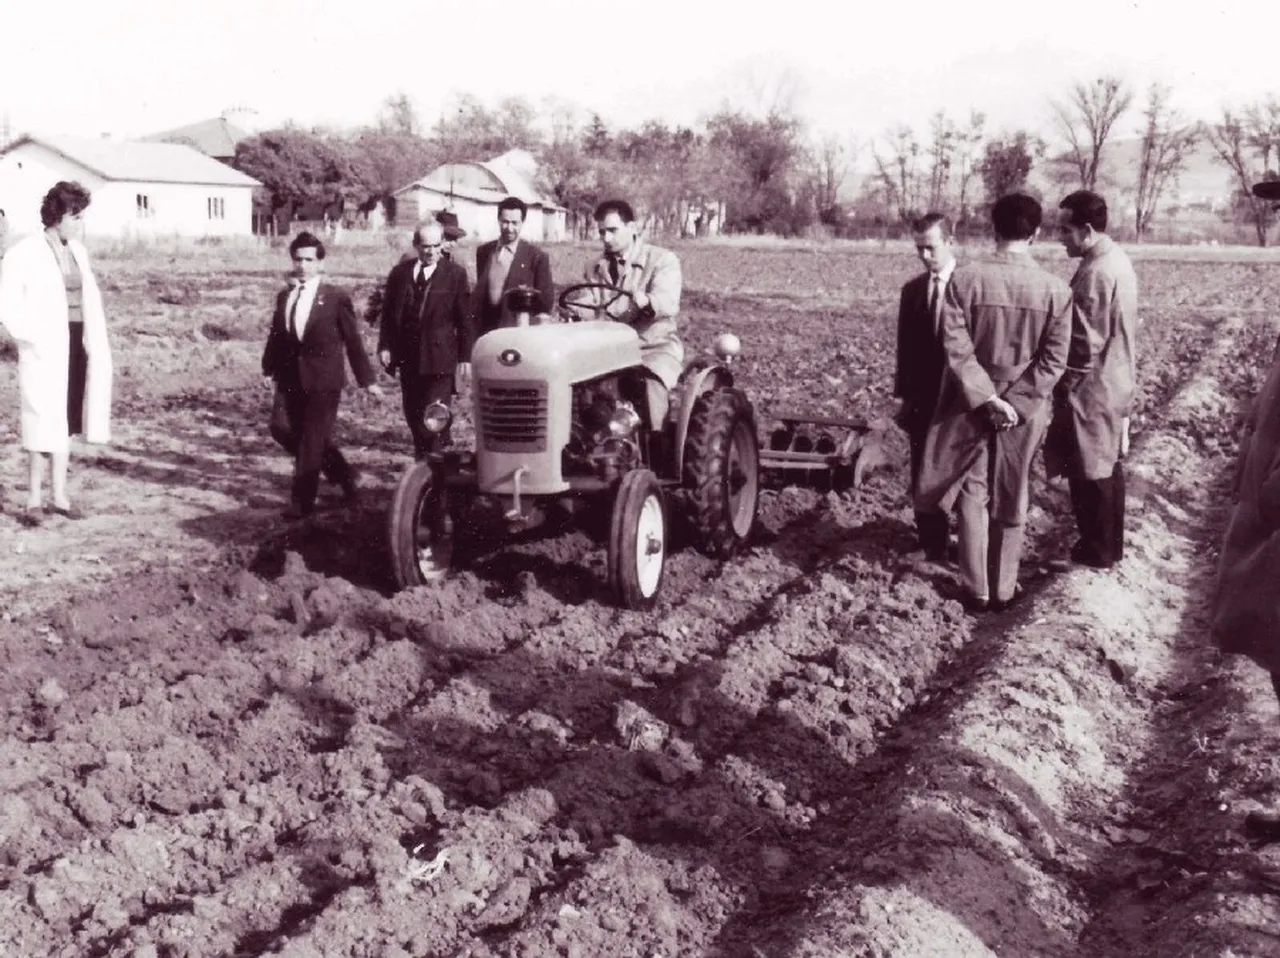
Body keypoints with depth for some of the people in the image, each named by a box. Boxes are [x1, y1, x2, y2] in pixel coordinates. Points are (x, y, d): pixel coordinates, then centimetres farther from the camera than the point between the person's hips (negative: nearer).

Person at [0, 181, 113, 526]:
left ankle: (58, 495, 18)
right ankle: (34, 500, 4)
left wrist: (96, 344, 6)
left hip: (78, 347, 6)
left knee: (66, 421, 10)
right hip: (46, 351, -6)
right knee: (44, 423, -4)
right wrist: (36, 338, -15)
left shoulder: (78, 251, 10)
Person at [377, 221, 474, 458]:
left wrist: (465, 357, -5)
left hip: (440, 359, -4)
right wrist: (384, 346, 1)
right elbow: (388, 313, 11)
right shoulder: (400, 273, 8)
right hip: (408, 357, 4)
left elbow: (465, 319, -2)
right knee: (413, 415, 9)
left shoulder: (455, 273, -2)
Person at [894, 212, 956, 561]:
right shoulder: (912, 290, 7)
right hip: (923, 399, 4)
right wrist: (904, 395, 6)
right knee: (924, 476, 8)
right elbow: (906, 348, 10)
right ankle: (932, 544, 18)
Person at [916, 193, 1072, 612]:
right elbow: (1053, 361, -11)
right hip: (1025, 409, 1)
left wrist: (987, 399, -11)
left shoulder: (964, 279, -12)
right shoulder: (1057, 290, -10)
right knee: (1012, 500, 13)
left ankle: (977, 591, 16)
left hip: (970, 404, 0)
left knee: (973, 496, 11)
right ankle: (1004, 590, 22)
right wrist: (1015, 404, -9)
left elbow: (957, 349, -15)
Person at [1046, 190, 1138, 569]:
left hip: (1092, 391, -10)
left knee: (1088, 475, 3)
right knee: (1107, 469, 19)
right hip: (1115, 383, 10)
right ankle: (1110, 544, 30)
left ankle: (1097, 551, 14)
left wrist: (1064, 388, -11)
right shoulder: (1118, 259, 6)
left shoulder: (1095, 272, -23)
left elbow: (1086, 345, -23)